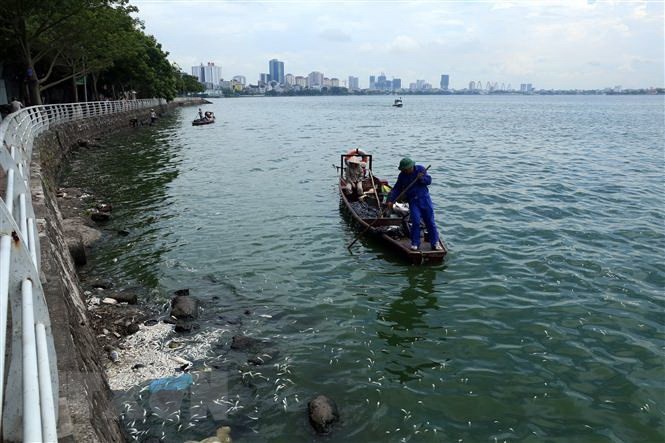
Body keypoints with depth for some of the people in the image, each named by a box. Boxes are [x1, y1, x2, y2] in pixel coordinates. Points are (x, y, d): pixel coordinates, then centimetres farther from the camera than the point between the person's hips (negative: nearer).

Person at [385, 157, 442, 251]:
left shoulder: (420, 169, -2)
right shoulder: (402, 176, 1)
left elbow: (429, 180, -1)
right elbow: (396, 189, 2)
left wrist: (421, 178, -21)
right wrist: (390, 200, -8)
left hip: (424, 198, 0)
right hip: (413, 201, 0)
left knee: (430, 221, 3)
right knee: (415, 221, -13)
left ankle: (435, 242, 13)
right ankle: (415, 243, -1)